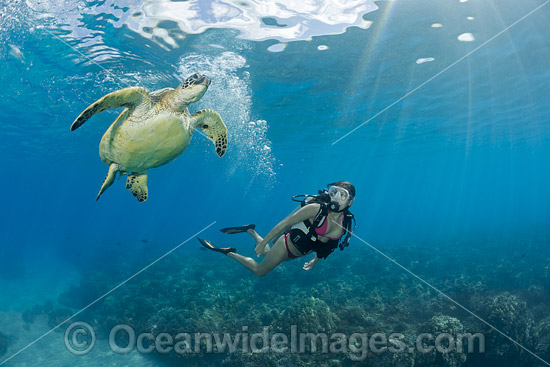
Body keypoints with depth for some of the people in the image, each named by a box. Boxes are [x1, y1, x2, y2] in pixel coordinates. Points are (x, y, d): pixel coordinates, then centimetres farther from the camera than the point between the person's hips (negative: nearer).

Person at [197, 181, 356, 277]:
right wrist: (263, 243, -20)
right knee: (259, 270, 11)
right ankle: (229, 252, 27)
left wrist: (316, 259, 12)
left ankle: (251, 231, 42)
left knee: (268, 255, 27)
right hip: (287, 245, -6)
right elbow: (284, 223, -25)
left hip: (299, 254, 6)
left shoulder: (347, 224, -13)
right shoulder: (316, 208, -31)